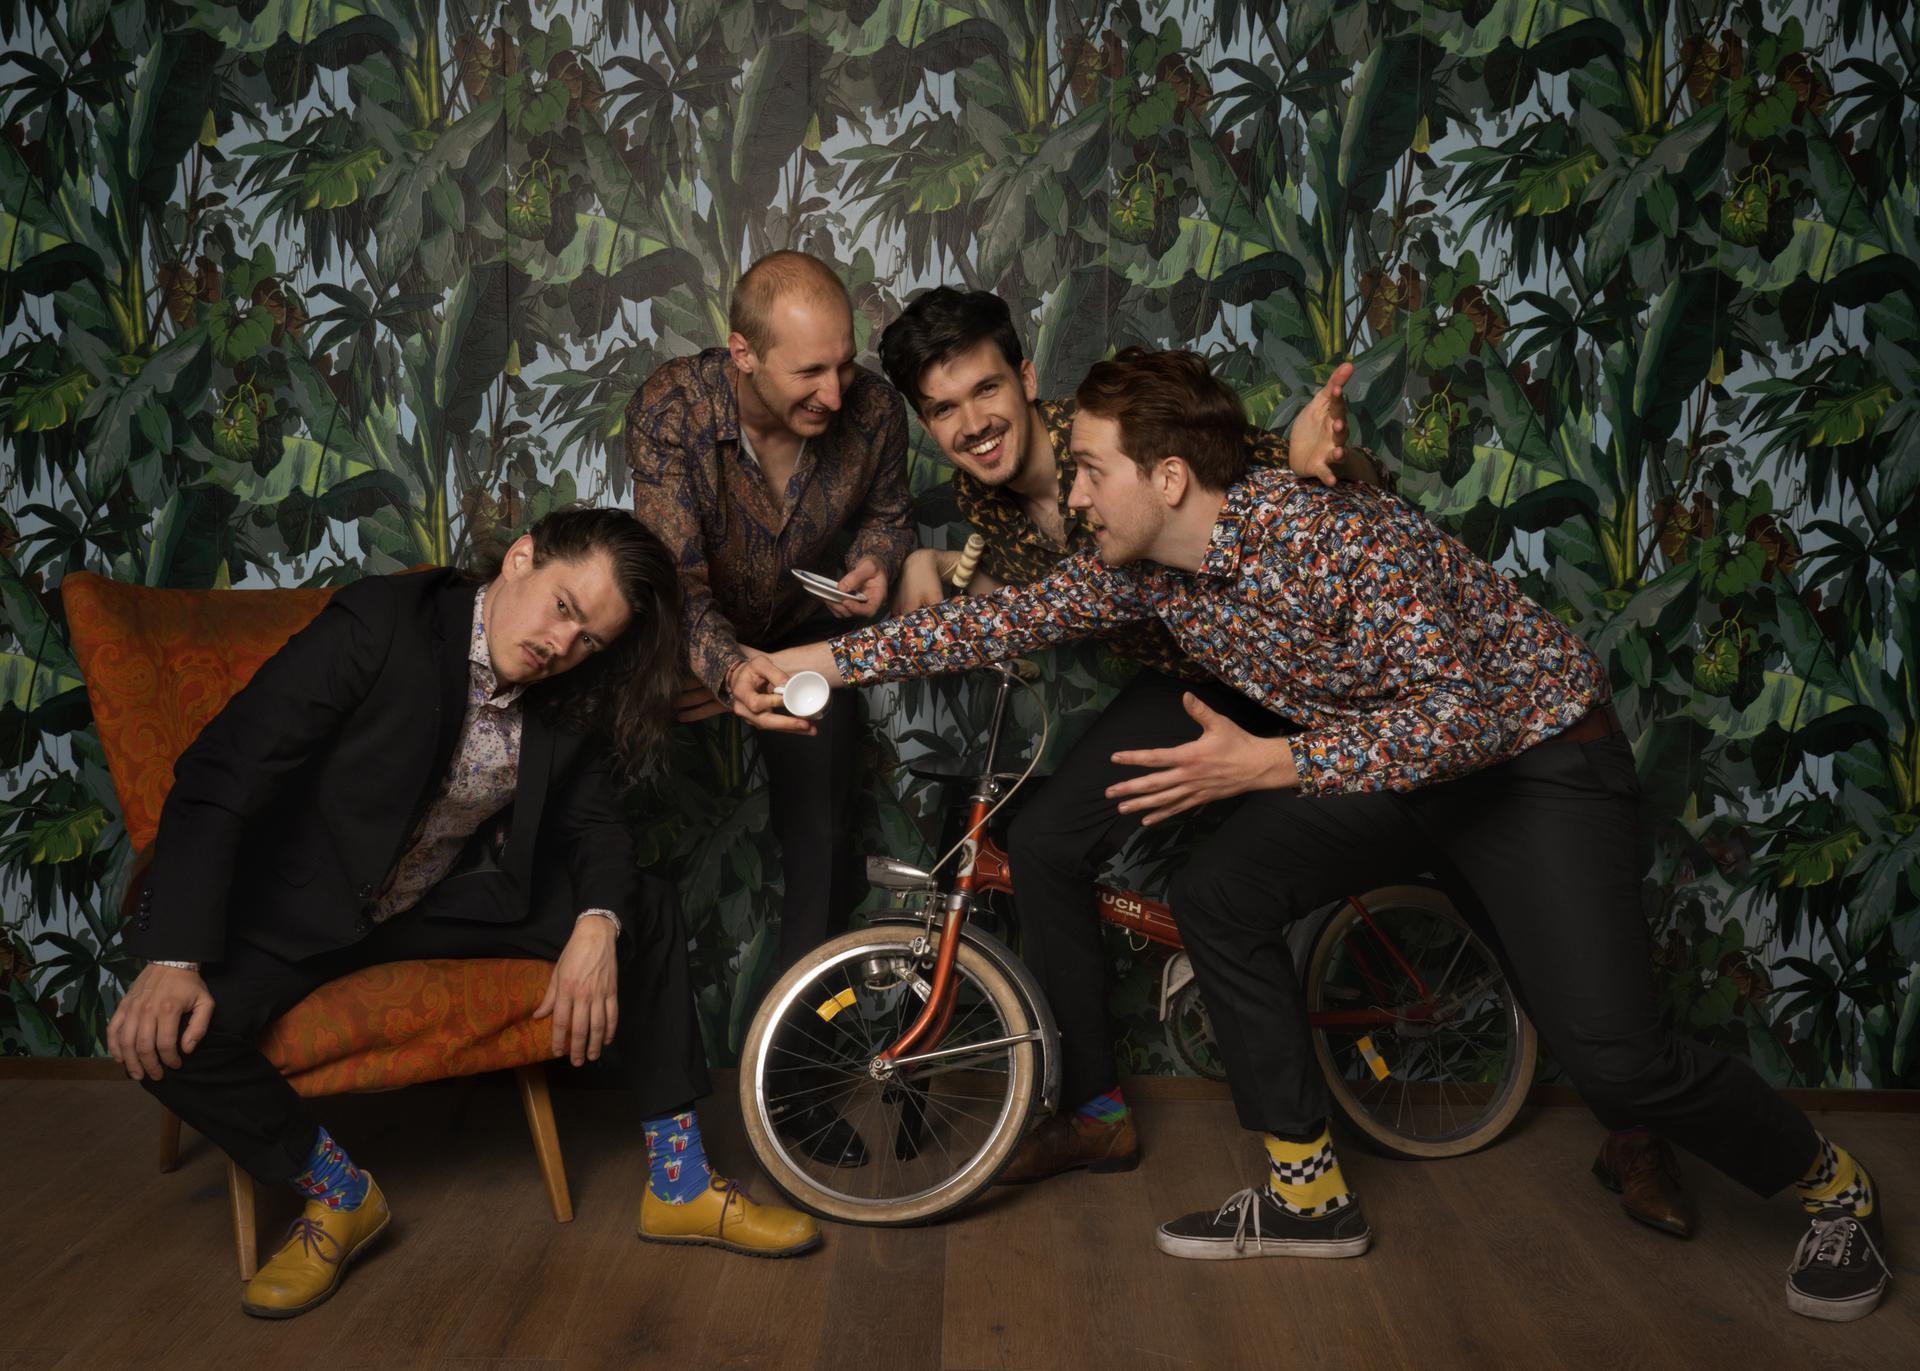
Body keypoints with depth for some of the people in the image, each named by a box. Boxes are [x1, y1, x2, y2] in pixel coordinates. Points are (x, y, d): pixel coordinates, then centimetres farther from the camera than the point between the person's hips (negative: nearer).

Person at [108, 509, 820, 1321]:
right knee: (165, 1033, -30)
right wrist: (175, 958, -34)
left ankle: (679, 1187, 3)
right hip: (300, 906, -4)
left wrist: (597, 925, -25)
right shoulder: (382, 623, -27)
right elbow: (220, 775, -27)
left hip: (444, 901, 5)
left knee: (645, 916, -8)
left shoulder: (570, 694, -9)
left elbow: (591, 815, -2)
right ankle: (339, 1195, -3)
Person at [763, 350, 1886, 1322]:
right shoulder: (1144, 568, -9)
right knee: (1218, 896, -7)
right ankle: (1310, 1194, 7)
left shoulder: (1333, 535, -32)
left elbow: (1461, 711, -34)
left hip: (1533, 750, -7)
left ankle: (1834, 1186, 17)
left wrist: (1265, 763, -38)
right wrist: (828, 659, -3)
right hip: (1392, 759, 7)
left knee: (1612, 1053, -15)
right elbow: (1004, 621, -2)